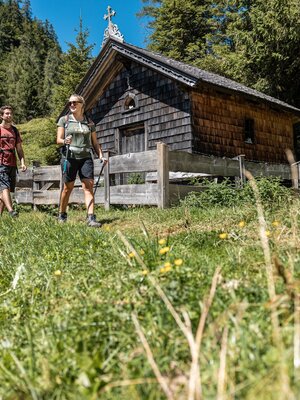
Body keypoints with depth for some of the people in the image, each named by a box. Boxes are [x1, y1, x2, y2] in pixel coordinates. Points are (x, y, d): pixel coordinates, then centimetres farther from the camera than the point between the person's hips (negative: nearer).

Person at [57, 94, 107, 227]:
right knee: (68, 187, 5)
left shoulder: (89, 122, 14)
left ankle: (91, 217, -15)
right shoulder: (64, 120, 8)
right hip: (69, 157, -1)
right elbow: (58, 139, 2)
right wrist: (65, 141, -21)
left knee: (88, 186, -11)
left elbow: (95, 142, 15)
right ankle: (62, 215, 23)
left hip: (86, 157, 1)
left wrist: (101, 156, -1)